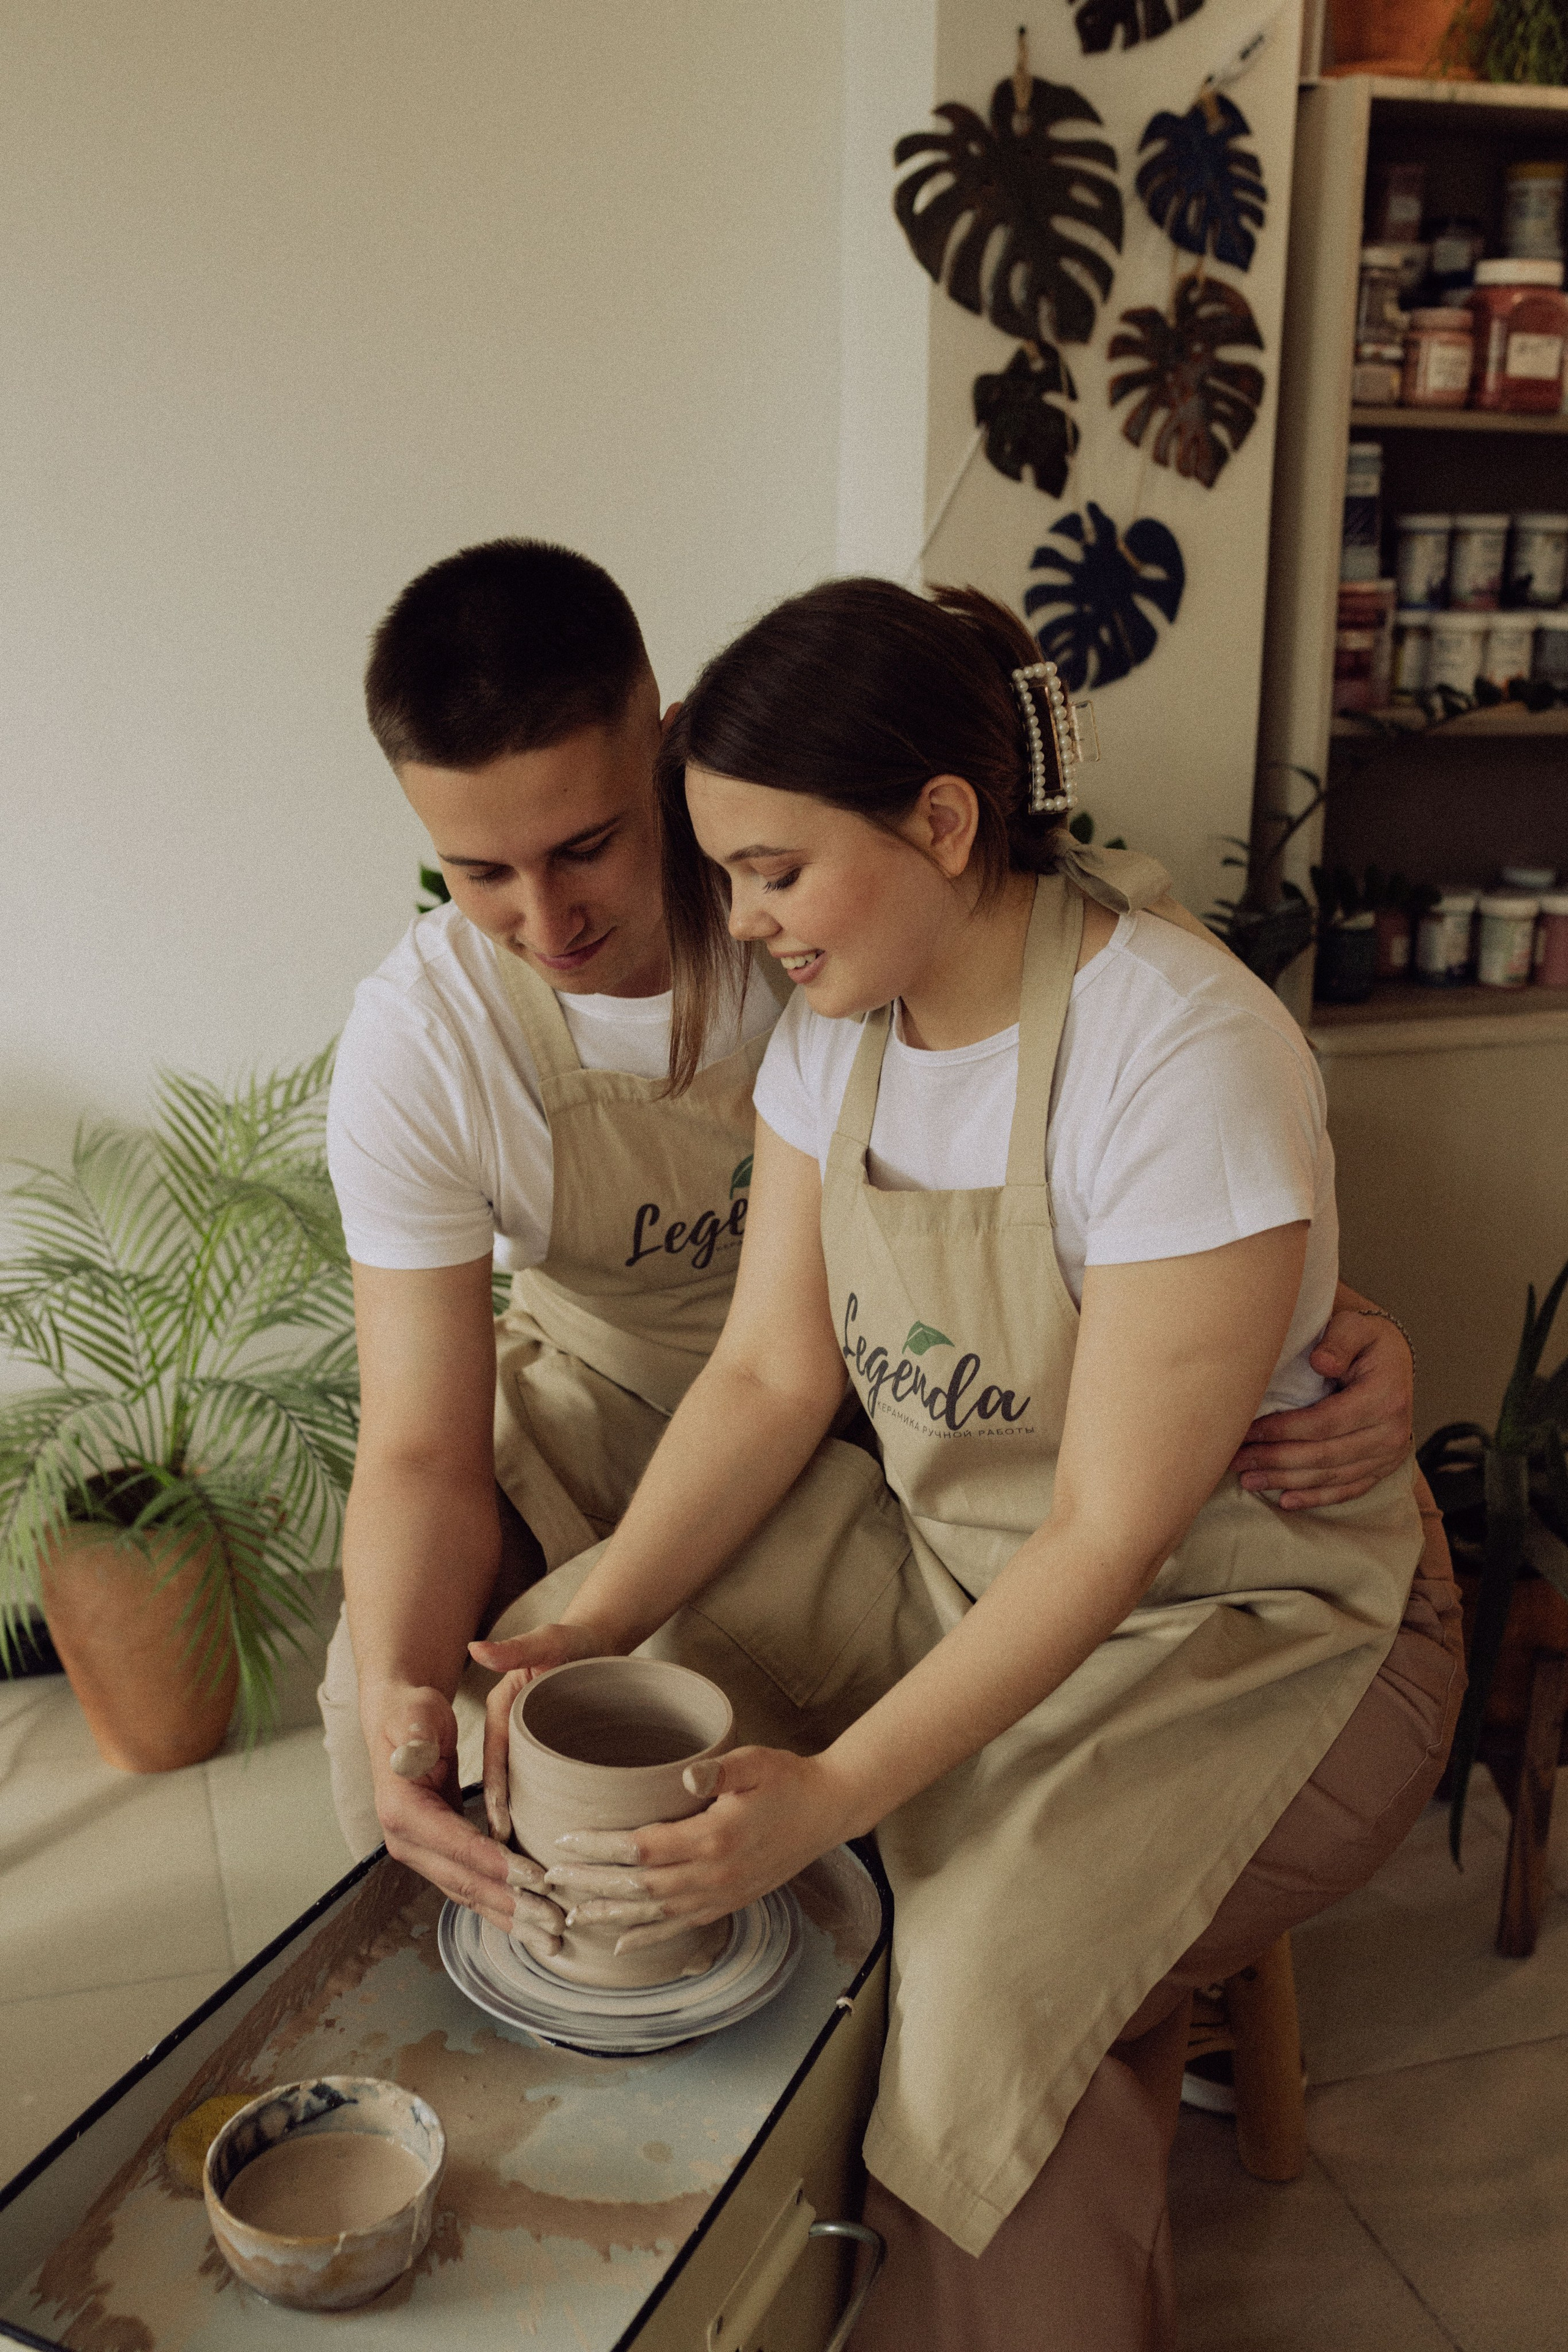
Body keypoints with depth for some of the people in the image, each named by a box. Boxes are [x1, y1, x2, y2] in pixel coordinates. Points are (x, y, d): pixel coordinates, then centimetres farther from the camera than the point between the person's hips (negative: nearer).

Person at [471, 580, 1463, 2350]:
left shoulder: (1186, 1058, -28)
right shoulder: (835, 1020, -5)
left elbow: (1111, 1536, -26)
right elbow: (772, 1373, -4)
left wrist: (831, 1797, -29)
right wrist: (597, 1624, -17)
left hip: (1257, 1624, -6)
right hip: (954, 1561, 7)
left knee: (998, 1985, -29)